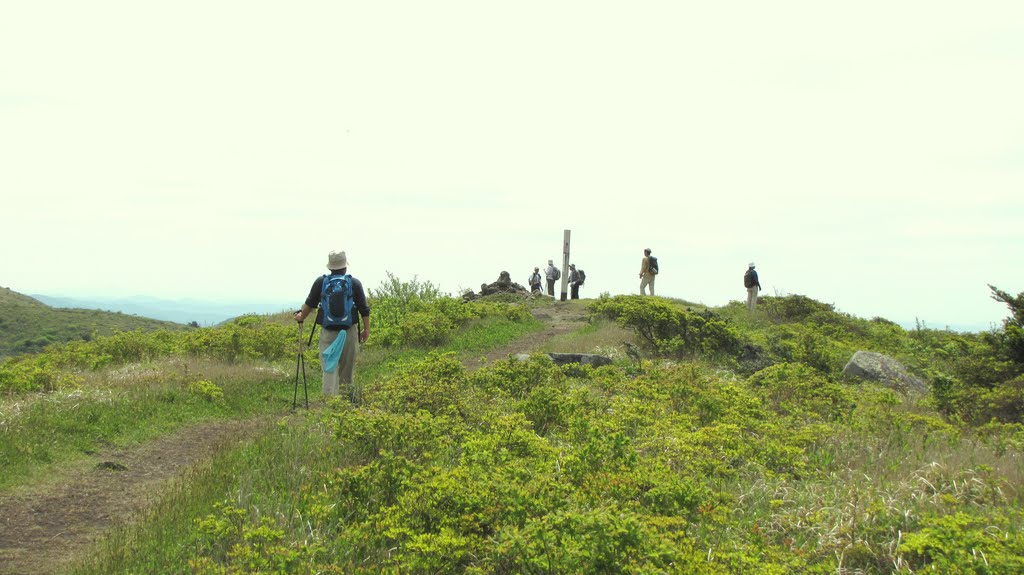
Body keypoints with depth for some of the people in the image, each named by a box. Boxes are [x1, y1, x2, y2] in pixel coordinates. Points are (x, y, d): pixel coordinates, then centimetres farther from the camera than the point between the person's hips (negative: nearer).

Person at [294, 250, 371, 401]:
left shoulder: (321, 282, 0)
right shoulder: (355, 283, -1)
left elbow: (310, 304, 9)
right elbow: (364, 309, 0)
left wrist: (301, 317, 27)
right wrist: (366, 329, 9)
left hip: (328, 332, -1)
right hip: (349, 332, 1)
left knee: (329, 368, -2)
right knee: (347, 368, 15)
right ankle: (349, 398, 27)